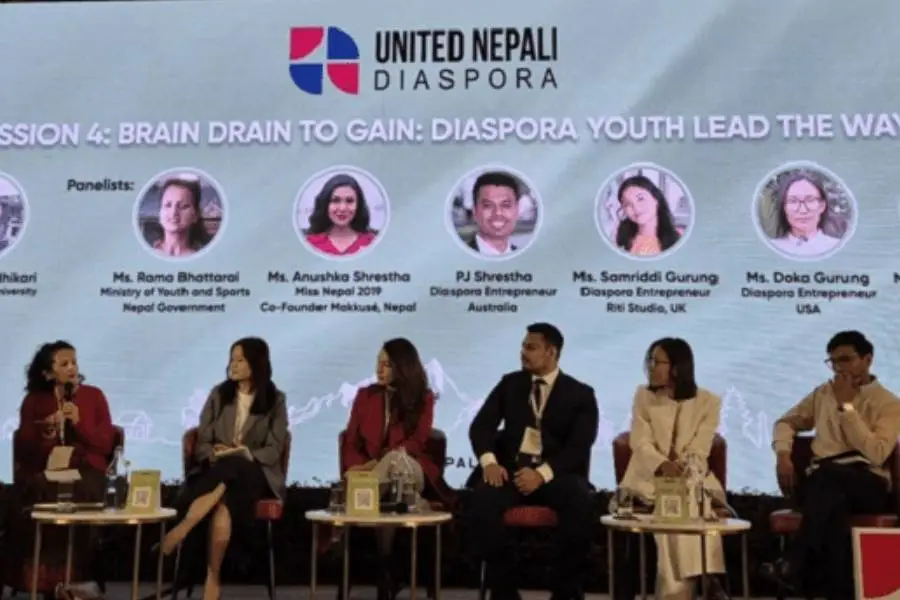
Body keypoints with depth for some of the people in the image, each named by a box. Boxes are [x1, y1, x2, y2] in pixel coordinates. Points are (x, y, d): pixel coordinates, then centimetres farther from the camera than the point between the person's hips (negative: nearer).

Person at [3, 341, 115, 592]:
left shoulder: (94, 396, 9)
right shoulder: (33, 401, 11)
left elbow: (105, 445, 3)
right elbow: (23, 450, 7)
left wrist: (79, 423, -9)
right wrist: (44, 433, -11)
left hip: (85, 470, -1)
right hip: (43, 471, 2)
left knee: (74, 503, -35)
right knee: (24, 502, -32)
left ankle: (70, 578, -24)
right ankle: (35, 576, -22)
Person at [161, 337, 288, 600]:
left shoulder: (275, 400, 4)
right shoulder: (218, 394, 11)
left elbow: (273, 452, -2)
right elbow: (202, 444, 8)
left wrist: (243, 454, -21)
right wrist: (216, 454, -16)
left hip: (255, 474, -2)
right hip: (215, 469, 2)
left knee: (233, 469, -41)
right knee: (223, 504, -38)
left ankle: (184, 527, -45)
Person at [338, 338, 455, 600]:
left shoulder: (423, 398, 5)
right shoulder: (365, 395, 12)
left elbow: (415, 444, -5)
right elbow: (350, 444, 8)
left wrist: (378, 463, -20)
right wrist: (362, 468, -15)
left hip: (408, 472, -1)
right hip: (371, 474, 1)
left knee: (394, 460, -37)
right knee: (384, 497, -36)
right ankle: (385, 569, -26)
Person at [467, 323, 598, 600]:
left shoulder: (580, 394, 6)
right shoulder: (510, 383, 14)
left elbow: (579, 447, -7)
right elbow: (481, 425, 6)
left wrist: (542, 473, -23)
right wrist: (489, 461, -15)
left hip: (555, 472, -1)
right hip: (512, 466, 2)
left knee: (580, 502, -33)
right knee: (482, 500, -30)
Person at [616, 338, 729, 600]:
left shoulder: (708, 402, 2)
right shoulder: (643, 396, 5)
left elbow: (698, 452, -8)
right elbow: (640, 443, -7)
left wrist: (681, 473, -27)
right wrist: (663, 465, -27)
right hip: (651, 476, 0)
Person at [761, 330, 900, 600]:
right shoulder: (823, 393, 19)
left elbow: (876, 454, -12)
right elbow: (787, 422, 24)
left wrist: (847, 406, -10)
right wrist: (783, 454, 3)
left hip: (868, 485, -2)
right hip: (822, 483, 3)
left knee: (827, 475, -38)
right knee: (832, 500, -37)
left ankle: (794, 564, -38)